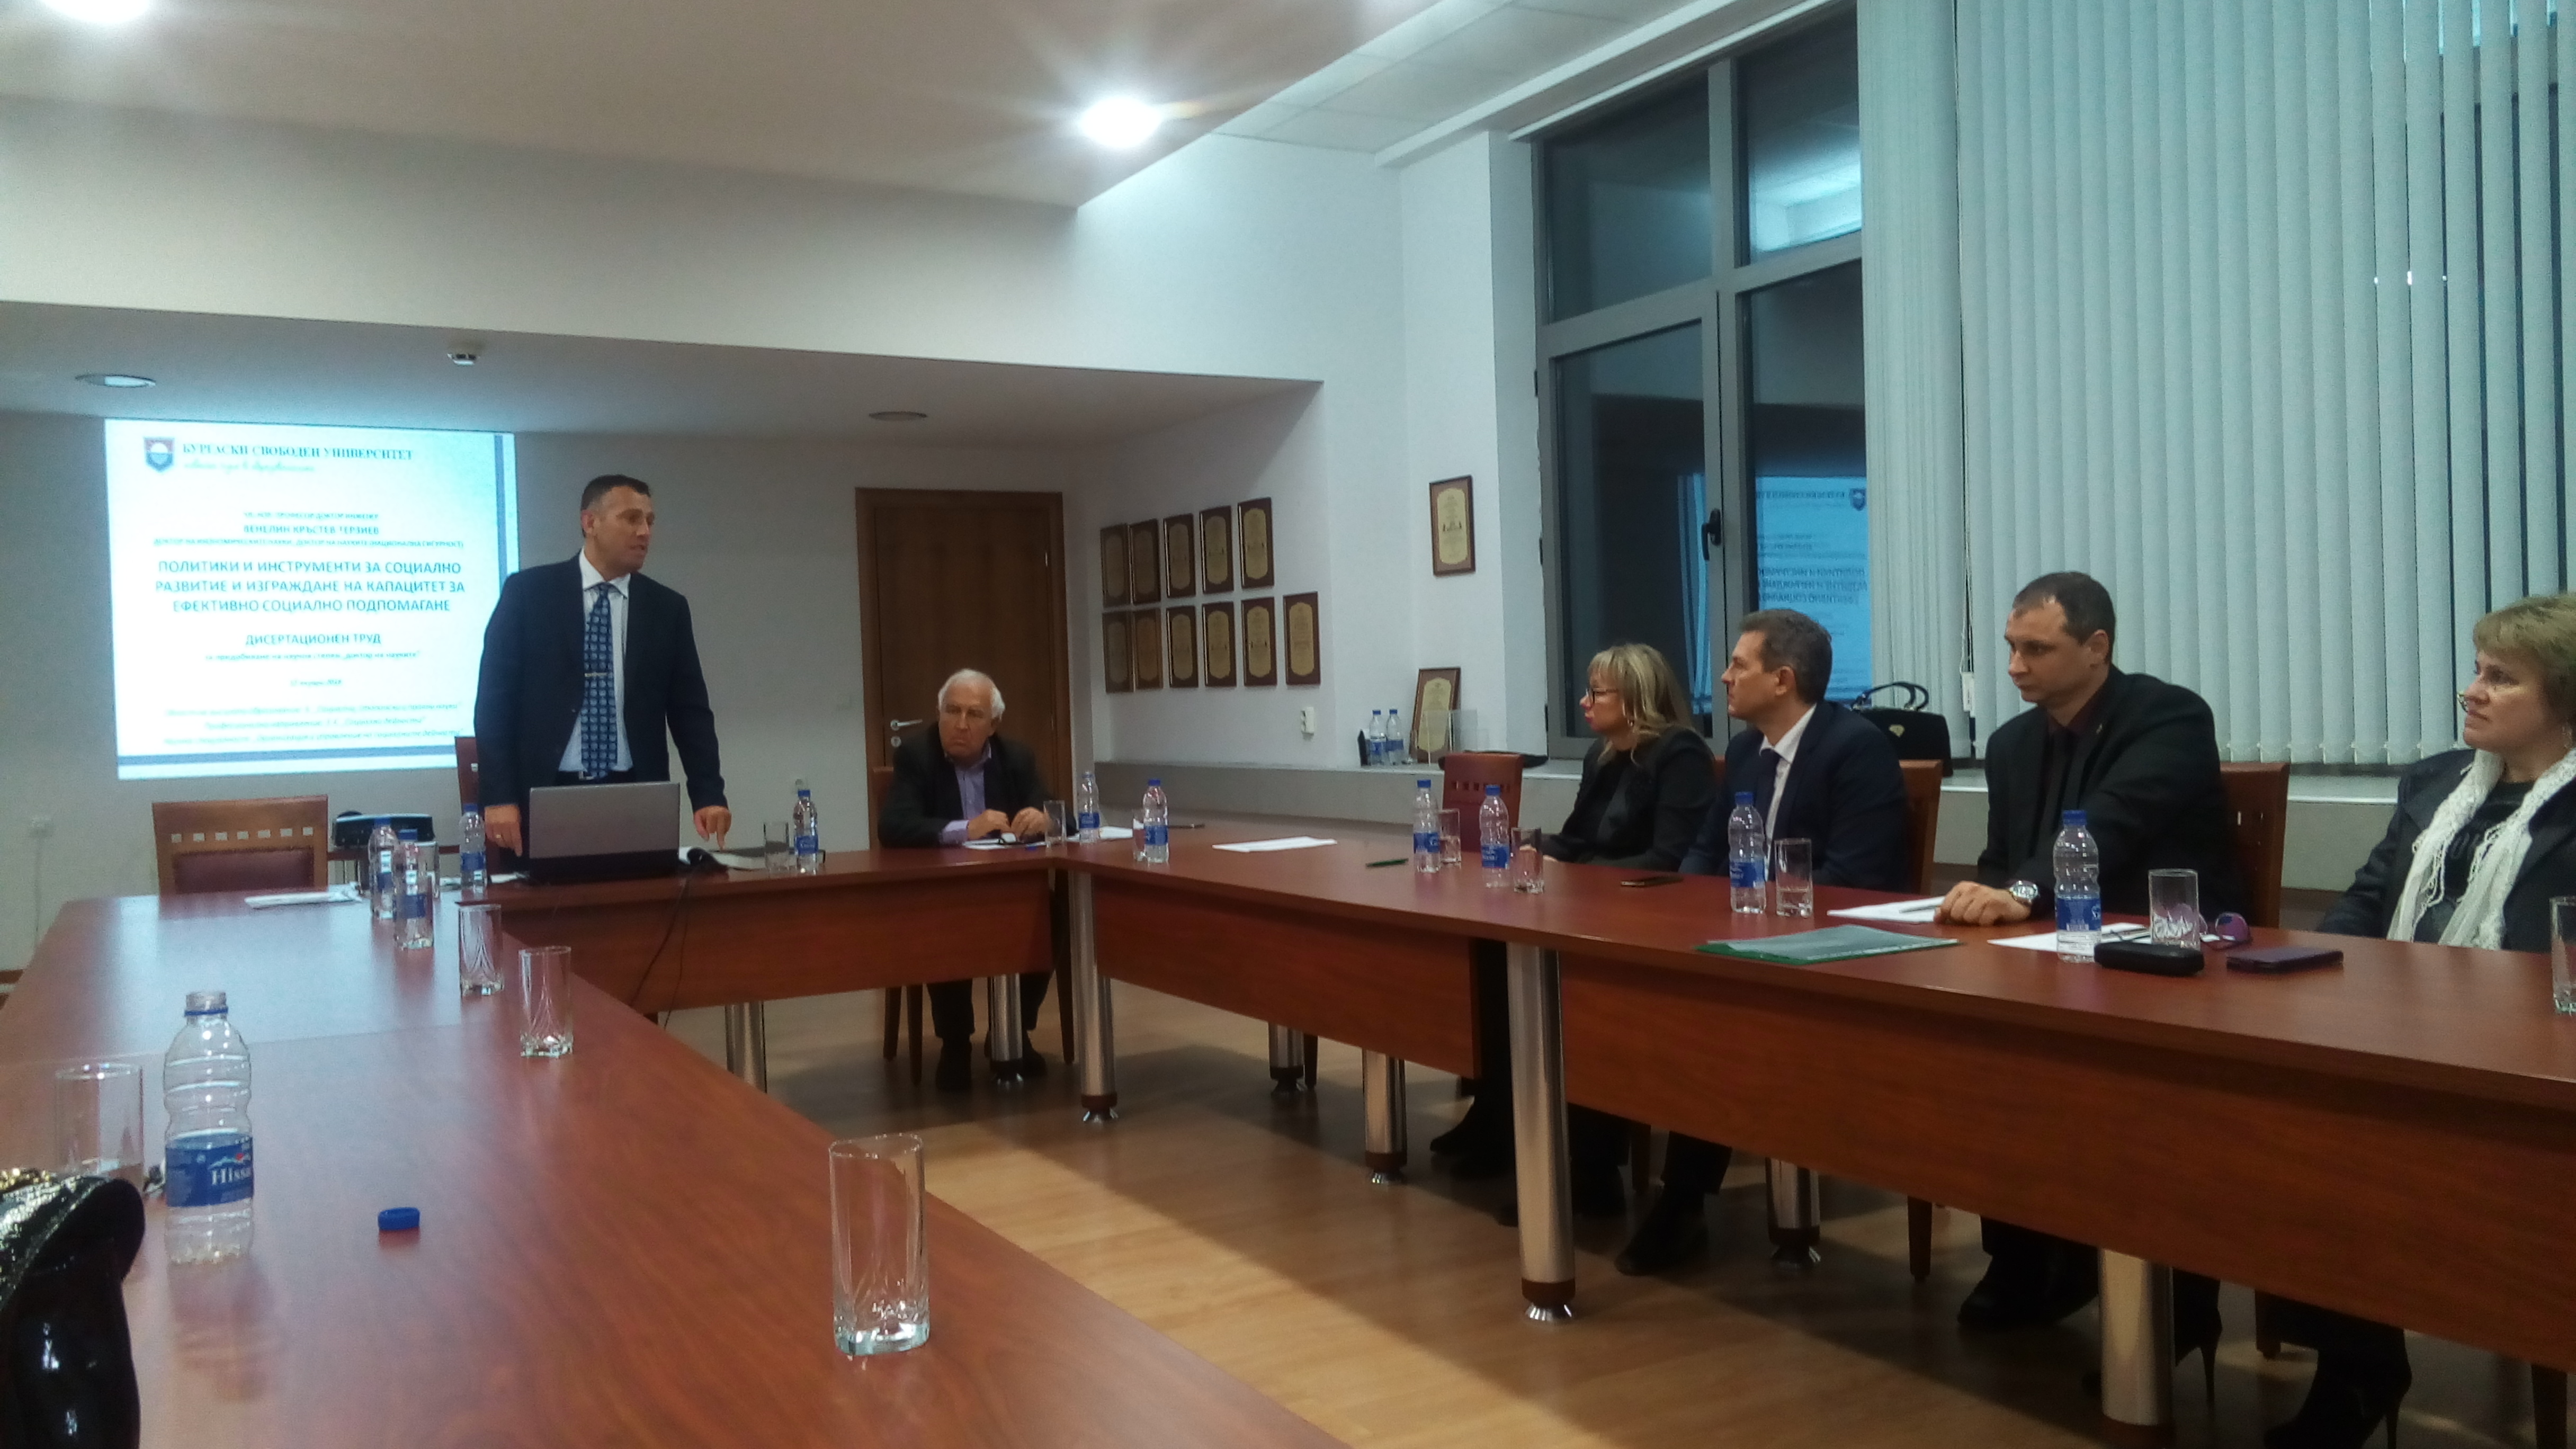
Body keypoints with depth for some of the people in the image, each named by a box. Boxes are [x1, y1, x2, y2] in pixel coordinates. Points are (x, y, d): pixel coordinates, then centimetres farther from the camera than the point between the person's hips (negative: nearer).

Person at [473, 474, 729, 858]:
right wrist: (499, 798, -10)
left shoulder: (667, 608, 8)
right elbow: (494, 697, -1)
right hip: (544, 798, -2)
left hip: (635, 800, 2)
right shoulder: (527, 592, 1)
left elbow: (690, 711, 7)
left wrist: (708, 796, -5)